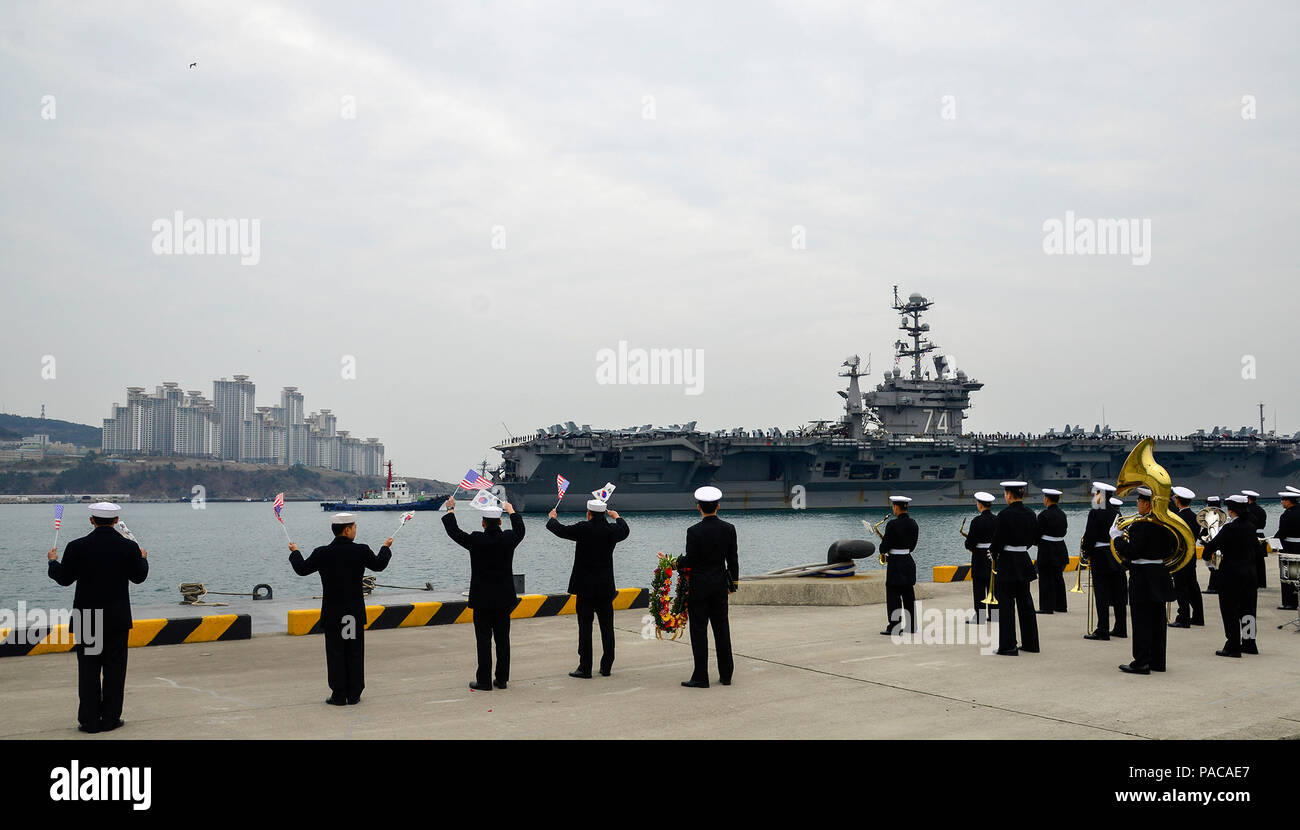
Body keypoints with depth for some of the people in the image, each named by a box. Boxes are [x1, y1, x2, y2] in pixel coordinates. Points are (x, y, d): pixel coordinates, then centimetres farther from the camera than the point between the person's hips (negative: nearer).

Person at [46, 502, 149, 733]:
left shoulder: (76, 547, -10)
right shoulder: (129, 547, -8)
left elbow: (64, 579, -1)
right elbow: (139, 576, 5)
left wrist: (53, 561, 18)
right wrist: (143, 558, 24)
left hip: (87, 619, 0)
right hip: (118, 619, 0)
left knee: (88, 669, 7)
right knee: (114, 668, 8)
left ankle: (89, 720, 9)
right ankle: (110, 718, 10)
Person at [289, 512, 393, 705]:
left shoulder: (322, 553, -10)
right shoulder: (361, 551, -9)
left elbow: (302, 569, 4)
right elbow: (379, 565, 9)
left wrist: (294, 552, 23)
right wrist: (386, 547, 29)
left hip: (332, 613, 0)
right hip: (356, 613, 0)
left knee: (335, 654, 6)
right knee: (355, 653, 10)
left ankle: (339, 695, 7)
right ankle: (354, 695, 14)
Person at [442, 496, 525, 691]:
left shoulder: (476, 540, -14)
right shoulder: (509, 539, -4)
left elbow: (453, 531, 0)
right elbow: (520, 530, 20)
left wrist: (450, 509, 14)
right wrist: (511, 510, 35)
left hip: (482, 600, -3)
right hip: (504, 599, 3)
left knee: (484, 640, 0)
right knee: (502, 639, 9)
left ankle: (484, 681, 1)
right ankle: (502, 679, 14)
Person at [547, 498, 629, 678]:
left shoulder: (583, 529, -13)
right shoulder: (612, 530, 0)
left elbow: (560, 530, 0)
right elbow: (624, 531, 24)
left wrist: (552, 518, 21)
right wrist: (616, 516, 44)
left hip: (585, 587, -4)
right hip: (606, 587, 4)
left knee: (585, 626, -1)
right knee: (607, 627, 10)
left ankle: (585, 668, 0)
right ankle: (606, 667, 15)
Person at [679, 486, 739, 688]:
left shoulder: (694, 531, -15)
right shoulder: (728, 529, -1)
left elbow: (689, 561, -13)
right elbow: (733, 559, 4)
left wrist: (674, 563, 5)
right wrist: (733, 582, 15)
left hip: (698, 586, -4)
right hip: (720, 585, 5)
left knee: (699, 630, 1)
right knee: (722, 628, 12)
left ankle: (700, 677, 1)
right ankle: (726, 674, 17)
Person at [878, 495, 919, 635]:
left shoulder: (893, 524, -18)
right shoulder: (913, 523, 5)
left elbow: (884, 547, -15)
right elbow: (912, 545, 13)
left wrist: (883, 549, 6)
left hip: (895, 563, -7)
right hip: (909, 562, 7)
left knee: (893, 596, -2)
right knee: (908, 595, 13)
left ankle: (894, 627, -2)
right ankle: (912, 627, 17)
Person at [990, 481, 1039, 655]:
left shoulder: (1005, 515, -17)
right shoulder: (1030, 514, 4)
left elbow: (997, 541, -14)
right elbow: (1033, 538, 13)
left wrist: (994, 556, 4)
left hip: (1007, 562, -7)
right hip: (1024, 561, 7)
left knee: (1006, 604, -1)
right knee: (1025, 602, 15)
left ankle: (1008, 646, 0)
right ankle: (1030, 643, 20)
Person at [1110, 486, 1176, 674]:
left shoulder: (1140, 526, -19)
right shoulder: (1164, 525, 7)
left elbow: (1131, 553, -23)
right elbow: (1169, 549, 16)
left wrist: (1117, 536, -12)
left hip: (1142, 579, -8)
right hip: (1161, 578, 8)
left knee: (1141, 621, -3)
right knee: (1157, 620, 13)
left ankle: (1141, 663, 0)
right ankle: (1157, 660, 20)